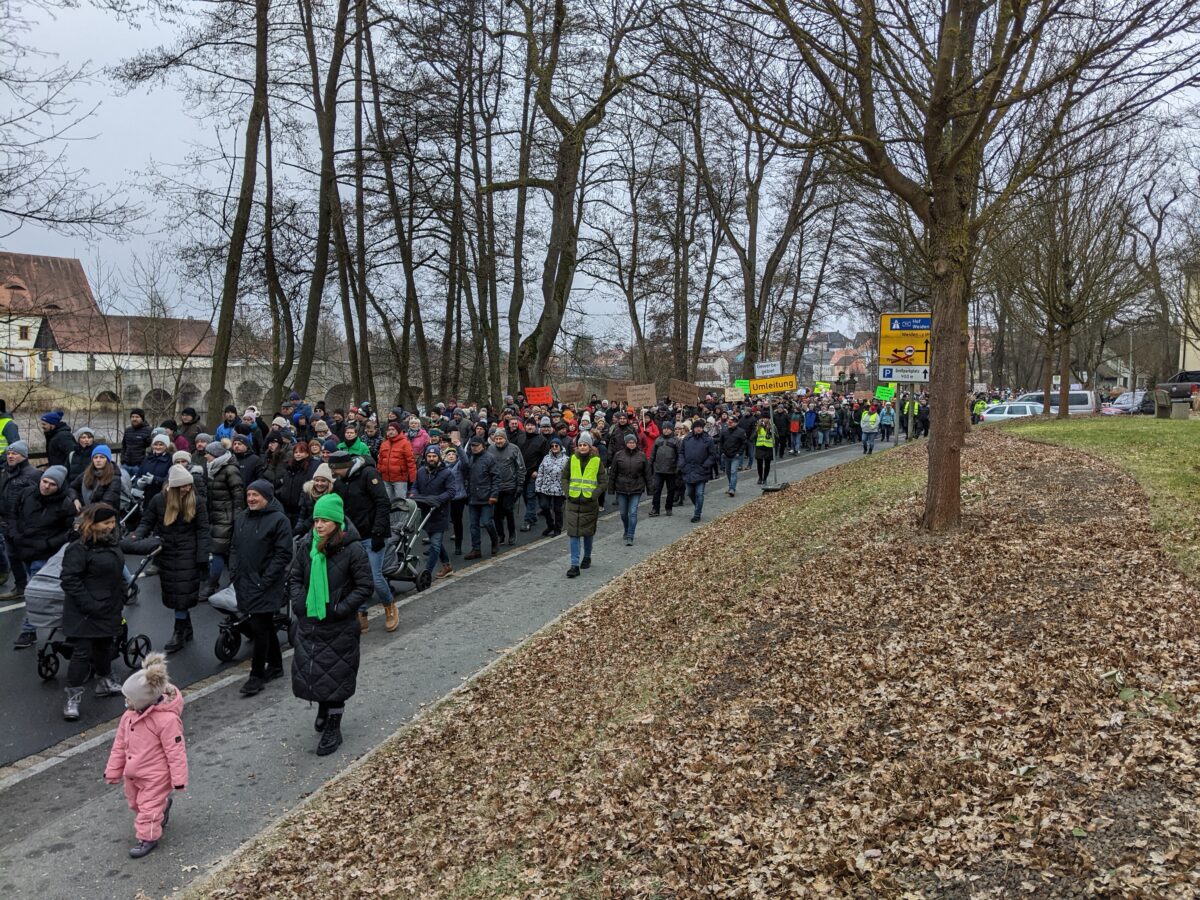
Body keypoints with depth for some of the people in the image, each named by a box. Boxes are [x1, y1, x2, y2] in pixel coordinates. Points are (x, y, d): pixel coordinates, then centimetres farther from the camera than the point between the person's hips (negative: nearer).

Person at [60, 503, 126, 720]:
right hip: (85, 614, -8)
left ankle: (105, 683, 39)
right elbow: (70, 580, -22)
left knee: (104, 647, 21)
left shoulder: (111, 544, 9)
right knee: (82, 653, -5)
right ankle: (73, 698, 4)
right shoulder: (78, 549, -18)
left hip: (109, 611, 8)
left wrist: (120, 600, 17)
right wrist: (90, 606, -23)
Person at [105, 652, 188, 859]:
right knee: (135, 802, 25)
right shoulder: (130, 715, -7)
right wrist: (113, 771, 12)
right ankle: (162, 807, 51)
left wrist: (179, 780, -18)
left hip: (155, 776, -8)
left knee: (148, 805, 3)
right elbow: (120, 744, 6)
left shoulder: (167, 720, -30)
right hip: (133, 772, 8)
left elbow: (176, 751, -23)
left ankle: (147, 837, 24)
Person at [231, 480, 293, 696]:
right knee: (265, 626, 17)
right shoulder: (241, 518, 11)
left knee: (259, 628, -5)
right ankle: (275, 665, 30)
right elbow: (234, 548, 19)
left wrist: (265, 580, -16)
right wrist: (234, 573, 8)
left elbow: (283, 555, -13)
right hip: (245, 584, 7)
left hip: (266, 587, -7)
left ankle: (257, 675, 4)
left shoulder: (279, 520, -11)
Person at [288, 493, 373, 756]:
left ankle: (333, 729, 19)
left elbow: (365, 587, -12)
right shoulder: (307, 546, -1)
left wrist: (340, 609, -17)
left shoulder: (352, 549, -16)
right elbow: (294, 577, 11)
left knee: (336, 676, 4)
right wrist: (299, 603, -4)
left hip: (339, 627, -5)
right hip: (309, 622, 5)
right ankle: (323, 709, 42)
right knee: (309, 671, 15)